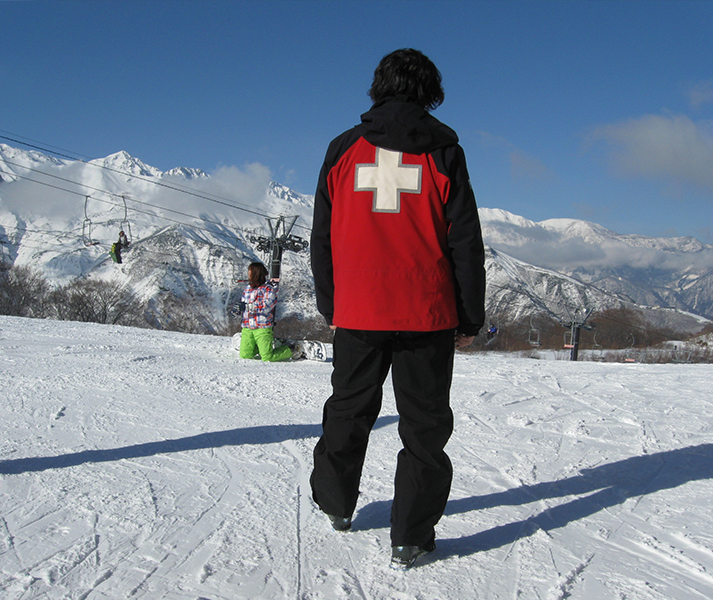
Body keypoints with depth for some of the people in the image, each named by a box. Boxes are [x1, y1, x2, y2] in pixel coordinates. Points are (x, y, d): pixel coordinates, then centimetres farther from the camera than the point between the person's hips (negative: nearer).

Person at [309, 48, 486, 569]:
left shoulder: (343, 149, 6)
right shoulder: (442, 151, 0)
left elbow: (322, 237, 9)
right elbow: (465, 241, -1)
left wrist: (330, 305, 18)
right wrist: (471, 317, 5)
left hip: (357, 311, 3)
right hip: (427, 313, -2)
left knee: (349, 408, 20)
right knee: (424, 422, 7)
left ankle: (336, 504, 36)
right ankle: (410, 538, 8)